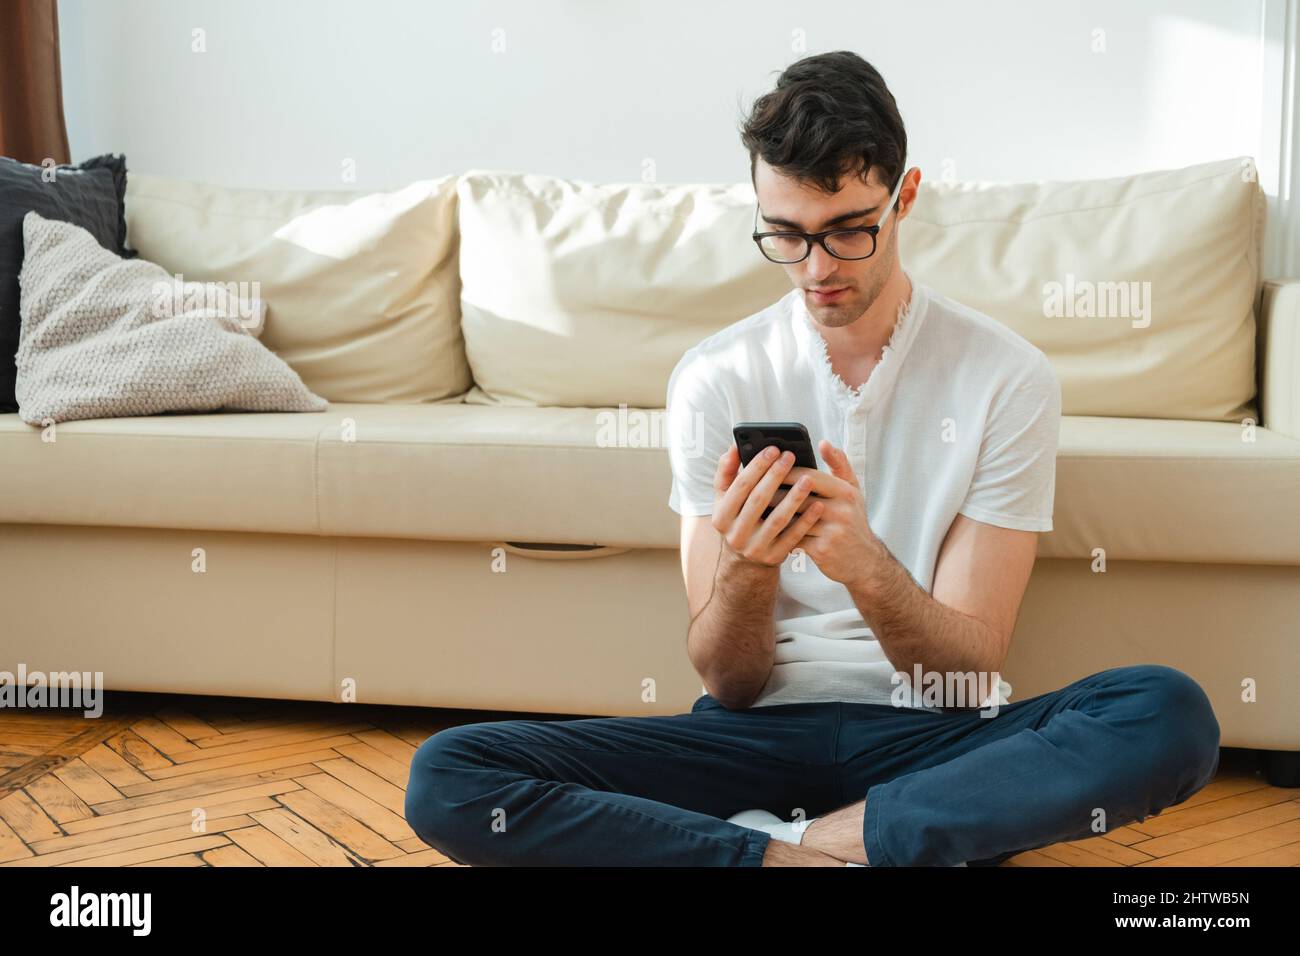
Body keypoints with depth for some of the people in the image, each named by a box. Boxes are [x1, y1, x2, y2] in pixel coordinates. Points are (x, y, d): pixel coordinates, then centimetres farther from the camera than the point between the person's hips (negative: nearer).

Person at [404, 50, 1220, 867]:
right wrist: (747, 566, -23)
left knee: (1173, 714, -31)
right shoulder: (714, 379, 0)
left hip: (933, 741, 0)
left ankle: (809, 841, -23)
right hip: (762, 734, 1)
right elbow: (730, 685, -1)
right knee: (445, 776, -21)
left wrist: (867, 566, -27)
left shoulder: (1008, 377, -4)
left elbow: (970, 672, -7)